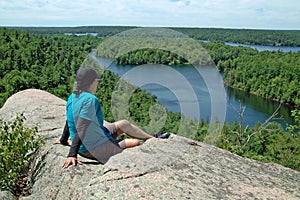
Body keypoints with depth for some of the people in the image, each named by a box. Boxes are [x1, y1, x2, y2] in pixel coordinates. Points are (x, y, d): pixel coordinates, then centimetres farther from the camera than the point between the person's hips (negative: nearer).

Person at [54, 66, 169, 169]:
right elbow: (81, 128, -30)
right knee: (137, 143, 1)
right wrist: (72, 155, -30)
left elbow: (70, 121, 14)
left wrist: (64, 140, 26)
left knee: (124, 124, 23)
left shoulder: (72, 97, 1)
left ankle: (153, 139, 38)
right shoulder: (90, 99, -26)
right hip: (97, 150, -10)